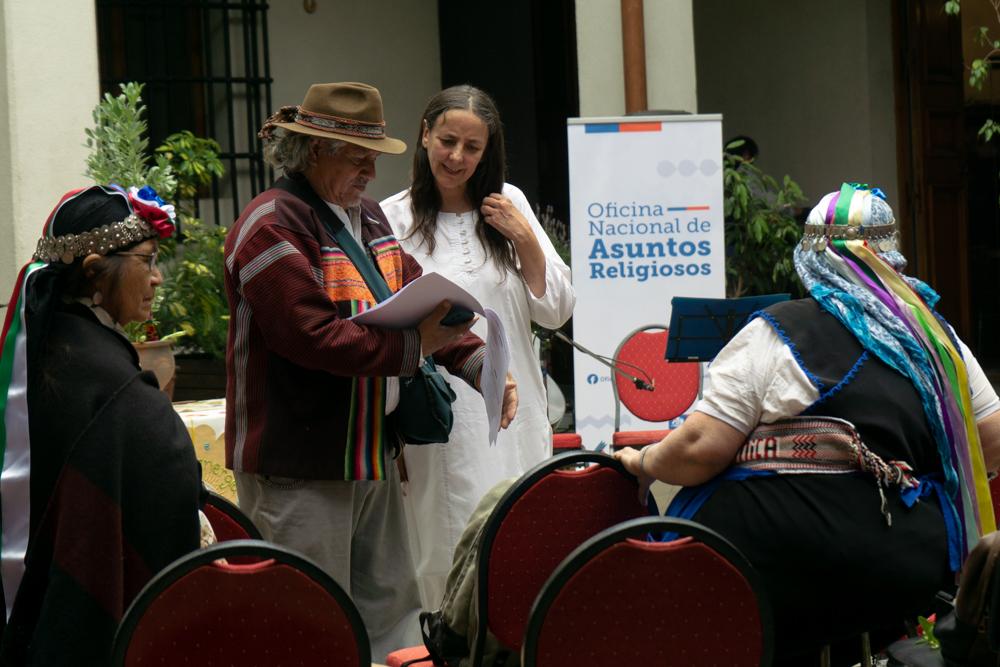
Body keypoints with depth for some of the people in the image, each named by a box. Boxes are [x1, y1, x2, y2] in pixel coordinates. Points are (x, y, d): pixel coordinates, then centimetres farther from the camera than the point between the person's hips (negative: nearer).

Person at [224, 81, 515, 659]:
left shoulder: (368, 216, 15)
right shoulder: (272, 228, -15)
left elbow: (424, 302, 13)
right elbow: (313, 335, -25)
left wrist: (480, 366, -2)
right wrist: (412, 346, -25)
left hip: (372, 455, 9)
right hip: (298, 469, -9)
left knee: (392, 611, 14)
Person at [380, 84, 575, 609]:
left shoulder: (509, 205, 9)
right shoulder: (391, 221, -2)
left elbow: (555, 312, 10)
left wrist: (526, 240, -4)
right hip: (440, 423, -3)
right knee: (451, 555, -5)